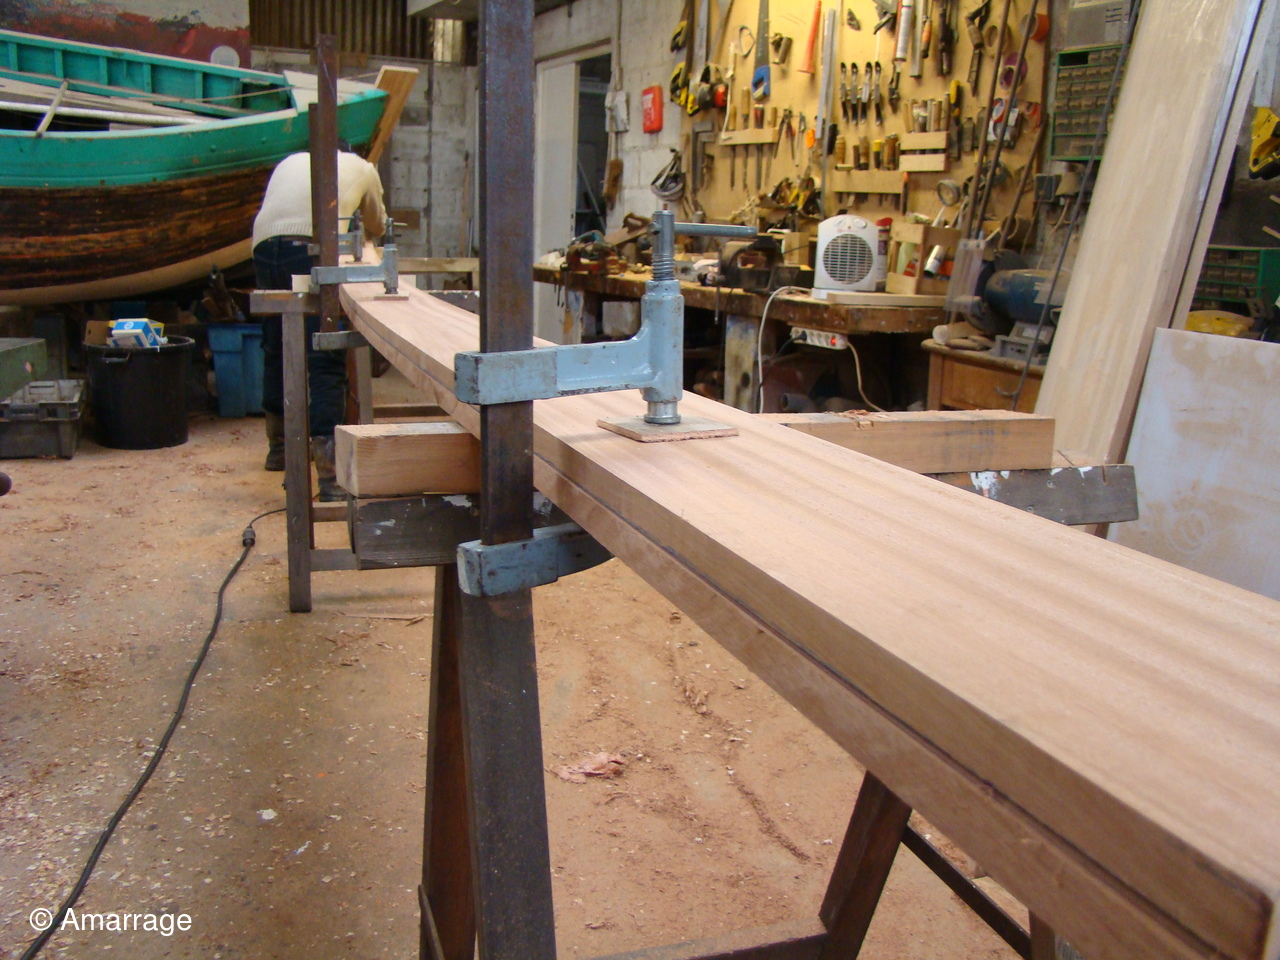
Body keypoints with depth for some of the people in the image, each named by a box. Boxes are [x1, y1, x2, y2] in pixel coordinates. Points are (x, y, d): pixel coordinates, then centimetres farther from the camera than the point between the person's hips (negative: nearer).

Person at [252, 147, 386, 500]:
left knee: (277, 349, 19)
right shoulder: (362, 167, 27)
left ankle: (278, 446, 35)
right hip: (313, 248, -4)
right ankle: (329, 468, -18)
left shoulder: (291, 162, 34)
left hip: (265, 243, 4)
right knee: (326, 359, -7)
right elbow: (377, 228, 39)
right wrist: (357, 236, 62)